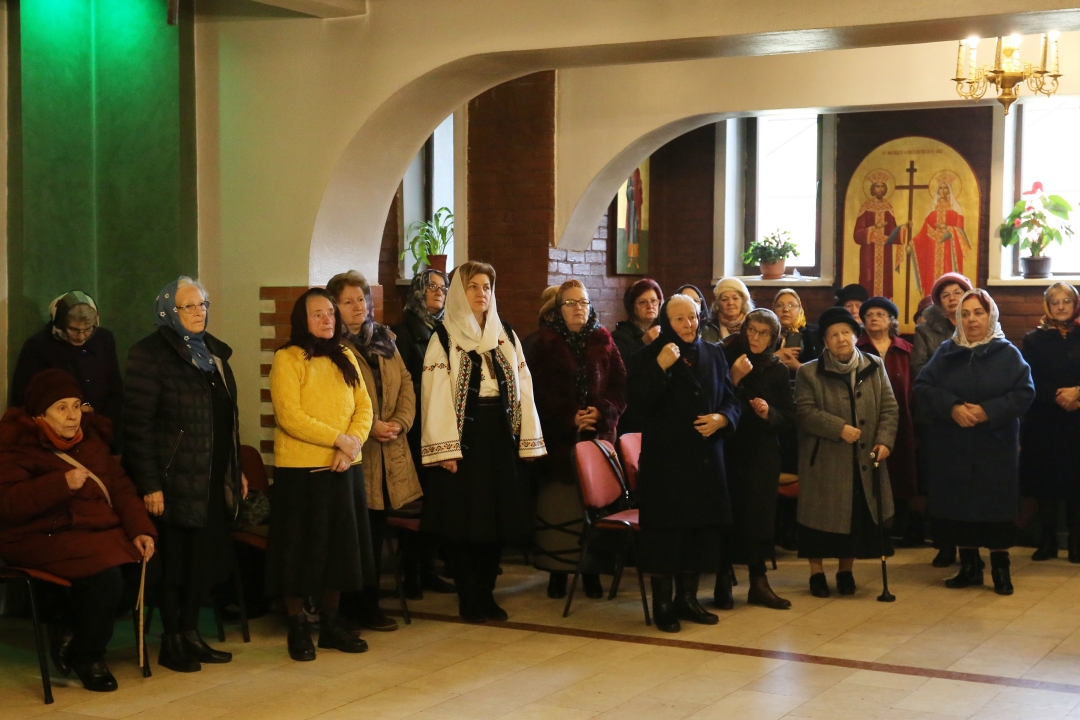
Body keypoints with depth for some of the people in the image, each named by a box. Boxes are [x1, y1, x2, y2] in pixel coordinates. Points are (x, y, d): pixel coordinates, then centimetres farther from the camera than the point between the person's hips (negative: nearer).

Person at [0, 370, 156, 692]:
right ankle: (87, 658, -5)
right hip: (45, 538, -7)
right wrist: (61, 484, -28)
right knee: (105, 575, -30)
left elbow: (119, 485, 11)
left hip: (99, 531, 7)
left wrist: (140, 529, -5)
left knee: (142, 569, -19)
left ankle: (70, 624, 4)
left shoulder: (90, 436, 14)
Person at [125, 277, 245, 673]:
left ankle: (191, 634, 20)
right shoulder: (150, 354, -9)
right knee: (176, 562, 1)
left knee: (206, 559, 8)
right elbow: (138, 425, -13)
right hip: (176, 482, -6)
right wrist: (149, 485, -17)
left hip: (215, 481, 7)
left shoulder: (213, 352, 14)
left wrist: (237, 470, 16)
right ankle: (171, 642, 13)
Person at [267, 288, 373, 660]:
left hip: (344, 469, 6)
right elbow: (290, 416, -16)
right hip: (300, 470, -5)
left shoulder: (345, 358, 11)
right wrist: (340, 440, -18)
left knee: (338, 546, 11)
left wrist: (354, 442, -13)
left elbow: (364, 406, 5)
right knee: (300, 548, 3)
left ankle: (331, 622, 23)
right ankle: (297, 626, 14)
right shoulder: (287, 359, -7)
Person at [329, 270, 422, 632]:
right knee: (359, 532, -2)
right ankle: (361, 606, 7)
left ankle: (370, 600, 18)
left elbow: (406, 384, 11)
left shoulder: (385, 341, 15)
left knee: (377, 531, 10)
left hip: (389, 452, 6)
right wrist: (370, 426, -17)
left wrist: (399, 422, -5)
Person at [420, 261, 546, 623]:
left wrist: (527, 440, 3)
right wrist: (445, 448, -16)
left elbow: (523, 388, 9)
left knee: (499, 516, 6)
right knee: (464, 519, -1)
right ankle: (468, 597, 10)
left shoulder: (506, 335, 11)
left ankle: (486, 591, 17)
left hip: (501, 437, 4)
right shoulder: (444, 337, -3)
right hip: (464, 435, -4)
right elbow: (436, 395, -9)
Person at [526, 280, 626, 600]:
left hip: (598, 435, 2)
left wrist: (602, 411, -11)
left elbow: (620, 385, 6)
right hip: (557, 438, -2)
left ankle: (591, 570, 10)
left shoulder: (603, 341, 10)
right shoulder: (544, 342, 3)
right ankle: (557, 571, 6)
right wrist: (569, 418, -12)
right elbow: (538, 390, -3)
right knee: (558, 506, -2)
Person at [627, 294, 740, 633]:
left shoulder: (713, 355, 10)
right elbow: (638, 402, -15)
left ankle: (688, 598, 21)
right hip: (665, 459, -4)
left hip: (706, 458, 5)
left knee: (701, 526, 8)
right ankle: (662, 603, 5)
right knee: (666, 528, -4)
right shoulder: (649, 356, -2)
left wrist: (721, 418, -8)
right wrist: (660, 367, -24)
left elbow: (731, 399, 12)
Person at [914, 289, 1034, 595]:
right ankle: (969, 566, 16)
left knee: (996, 506, -1)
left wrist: (988, 411, -19)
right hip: (952, 445, 2)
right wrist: (952, 408, -18)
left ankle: (1000, 568, 10)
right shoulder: (946, 352, 6)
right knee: (958, 504, 4)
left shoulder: (1007, 353, 0)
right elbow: (922, 387, -2)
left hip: (996, 446, -2)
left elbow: (1024, 392, -8)